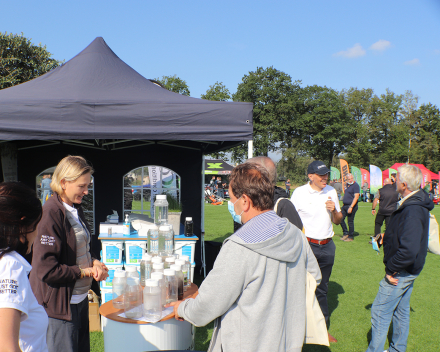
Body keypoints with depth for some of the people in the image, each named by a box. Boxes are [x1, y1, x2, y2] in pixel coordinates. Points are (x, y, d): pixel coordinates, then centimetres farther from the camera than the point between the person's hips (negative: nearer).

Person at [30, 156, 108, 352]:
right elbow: (46, 270, -22)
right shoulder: (50, 214, -20)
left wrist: (94, 262, -1)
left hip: (80, 298, 9)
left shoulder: (75, 210, 7)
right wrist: (86, 271, -15)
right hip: (59, 305, -8)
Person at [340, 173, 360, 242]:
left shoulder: (355, 185, -12)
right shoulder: (347, 185, 14)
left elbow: (356, 197, -18)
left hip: (351, 206, -8)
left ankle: (351, 237, 11)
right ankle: (345, 233, 20)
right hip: (344, 205, 8)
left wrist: (351, 207, -23)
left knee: (350, 222, -1)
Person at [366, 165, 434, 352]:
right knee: (401, 311, 21)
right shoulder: (415, 202, 5)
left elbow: (409, 250, -34)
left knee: (380, 312, -1)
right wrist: (389, 235, 12)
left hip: (401, 272, -10)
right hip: (407, 271, 10)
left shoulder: (412, 211, -28)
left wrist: (391, 269, -23)